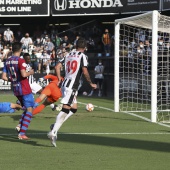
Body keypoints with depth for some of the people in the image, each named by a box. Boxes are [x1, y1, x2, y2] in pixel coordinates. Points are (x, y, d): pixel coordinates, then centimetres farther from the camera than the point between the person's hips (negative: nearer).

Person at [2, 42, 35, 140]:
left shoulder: (7, 61, 6)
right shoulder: (21, 61, -15)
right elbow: (23, 74, -26)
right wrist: (30, 73, -6)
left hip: (15, 89, 7)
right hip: (25, 89, -7)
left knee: (27, 109, 20)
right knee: (30, 109, -3)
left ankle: (20, 131, 10)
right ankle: (22, 133, -12)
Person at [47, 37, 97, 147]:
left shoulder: (69, 55, 15)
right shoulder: (82, 56, -5)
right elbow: (85, 71, -14)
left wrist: (59, 79, 21)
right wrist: (91, 83, -2)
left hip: (65, 83, 8)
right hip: (72, 86, -8)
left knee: (74, 108, 16)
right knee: (65, 109, -11)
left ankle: (56, 125, 4)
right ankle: (53, 132, -19)